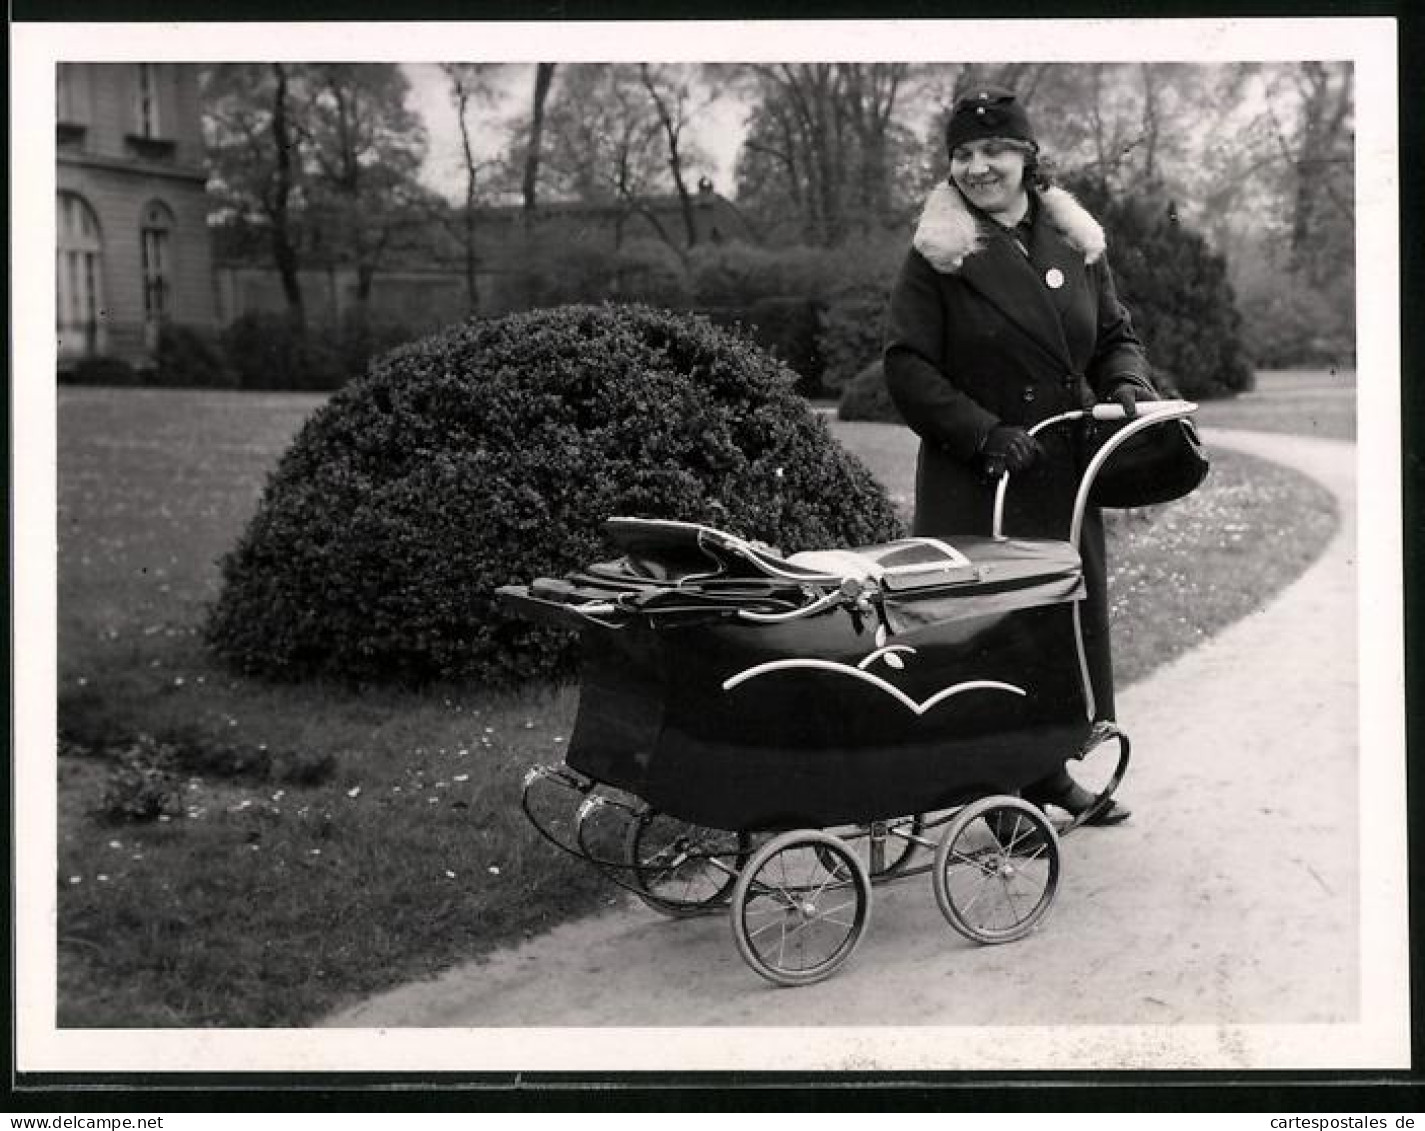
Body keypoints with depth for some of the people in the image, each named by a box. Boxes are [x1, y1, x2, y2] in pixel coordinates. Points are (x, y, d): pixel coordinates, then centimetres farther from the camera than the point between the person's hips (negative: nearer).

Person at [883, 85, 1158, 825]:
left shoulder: (1075, 244, 10)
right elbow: (908, 367, -8)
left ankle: (1049, 770, 26)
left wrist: (1127, 384, -4)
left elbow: (1113, 335, 18)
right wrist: (984, 433, -17)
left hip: (1065, 473, 5)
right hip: (974, 483, -5)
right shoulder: (938, 254, -4)